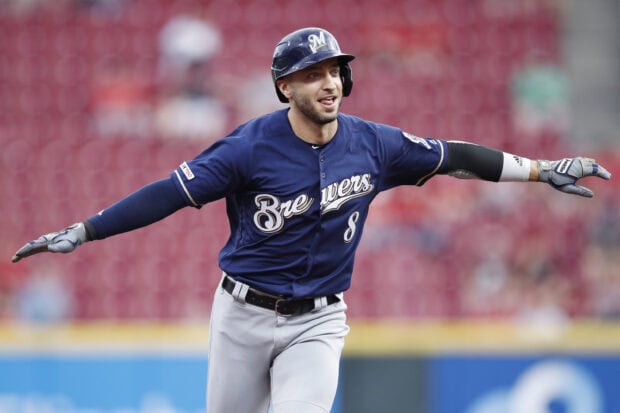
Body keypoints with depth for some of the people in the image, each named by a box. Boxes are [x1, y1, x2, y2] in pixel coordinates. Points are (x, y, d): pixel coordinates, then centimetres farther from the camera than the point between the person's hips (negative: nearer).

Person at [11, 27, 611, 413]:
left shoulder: (371, 145, -4)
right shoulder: (251, 146, -15)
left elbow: (451, 157, 6)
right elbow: (170, 193, -17)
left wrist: (539, 170, 9)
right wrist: (81, 232, -24)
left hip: (317, 323, 1)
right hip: (245, 314, -1)